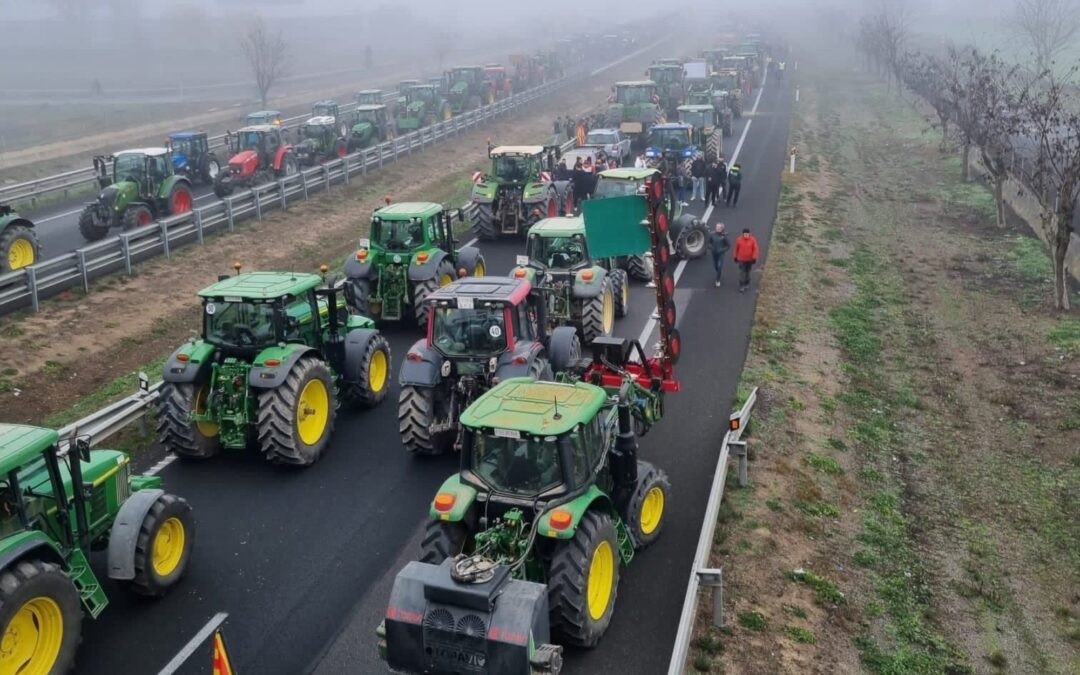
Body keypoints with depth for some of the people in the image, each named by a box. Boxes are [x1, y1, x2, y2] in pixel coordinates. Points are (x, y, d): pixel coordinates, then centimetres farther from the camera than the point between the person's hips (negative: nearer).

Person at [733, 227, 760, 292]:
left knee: (747, 272, 15)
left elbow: (755, 249, -8)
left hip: (750, 259, 1)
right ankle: (741, 286, -2)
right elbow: (736, 248, 2)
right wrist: (735, 257, 8)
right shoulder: (739, 240, -11)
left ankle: (747, 284, 32)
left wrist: (754, 258, -14)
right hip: (741, 259, -1)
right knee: (742, 273, -5)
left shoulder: (753, 240, -11)